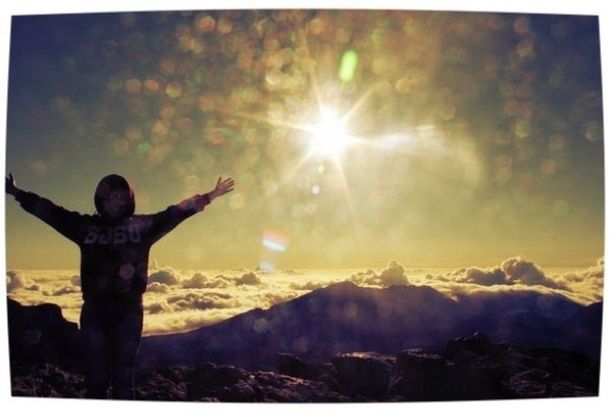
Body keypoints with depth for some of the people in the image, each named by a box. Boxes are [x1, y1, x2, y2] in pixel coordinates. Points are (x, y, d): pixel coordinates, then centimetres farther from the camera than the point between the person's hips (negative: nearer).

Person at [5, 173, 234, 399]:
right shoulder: (86, 225, 8)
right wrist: (18, 193, 10)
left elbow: (174, 214, -2)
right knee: (95, 376, 9)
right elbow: (50, 211, 11)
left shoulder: (141, 226, 4)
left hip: (128, 309, -1)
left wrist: (207, 198, -9)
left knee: (123, 376, 8)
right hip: (94, 309, 1)